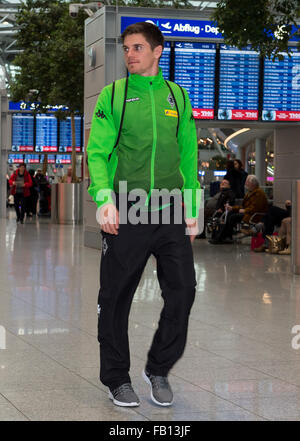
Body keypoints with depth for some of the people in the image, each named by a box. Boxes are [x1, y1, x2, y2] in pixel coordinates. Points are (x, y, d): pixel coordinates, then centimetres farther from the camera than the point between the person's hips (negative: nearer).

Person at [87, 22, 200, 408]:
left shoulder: (177, 96, 13)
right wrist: (104, 198, -18)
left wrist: (192, 208, 11)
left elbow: (188, 155, 16)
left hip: (169, 213, 3)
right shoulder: (112, 95, 4)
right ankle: (116, 378, 19)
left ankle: (158, 369, 19)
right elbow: (97, 152, -2)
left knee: (182, 291, 0)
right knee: (116, 297, 3)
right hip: (124, 213, -2)